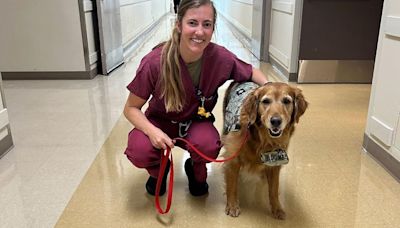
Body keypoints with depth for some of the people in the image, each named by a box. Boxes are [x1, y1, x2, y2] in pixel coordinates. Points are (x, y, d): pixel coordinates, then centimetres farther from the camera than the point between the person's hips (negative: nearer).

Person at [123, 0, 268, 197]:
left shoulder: (221, 58, -23)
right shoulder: (155, 62, -28)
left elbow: (251, 72, -1)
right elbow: (131, 108, -16)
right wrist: (152, 131, -34)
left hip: (196, 122, 1)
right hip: (158, 122, -1)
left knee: (209, 146, -31)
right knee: (139, 152, -29)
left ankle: (196, 172, 8)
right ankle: (158, 170, 10)